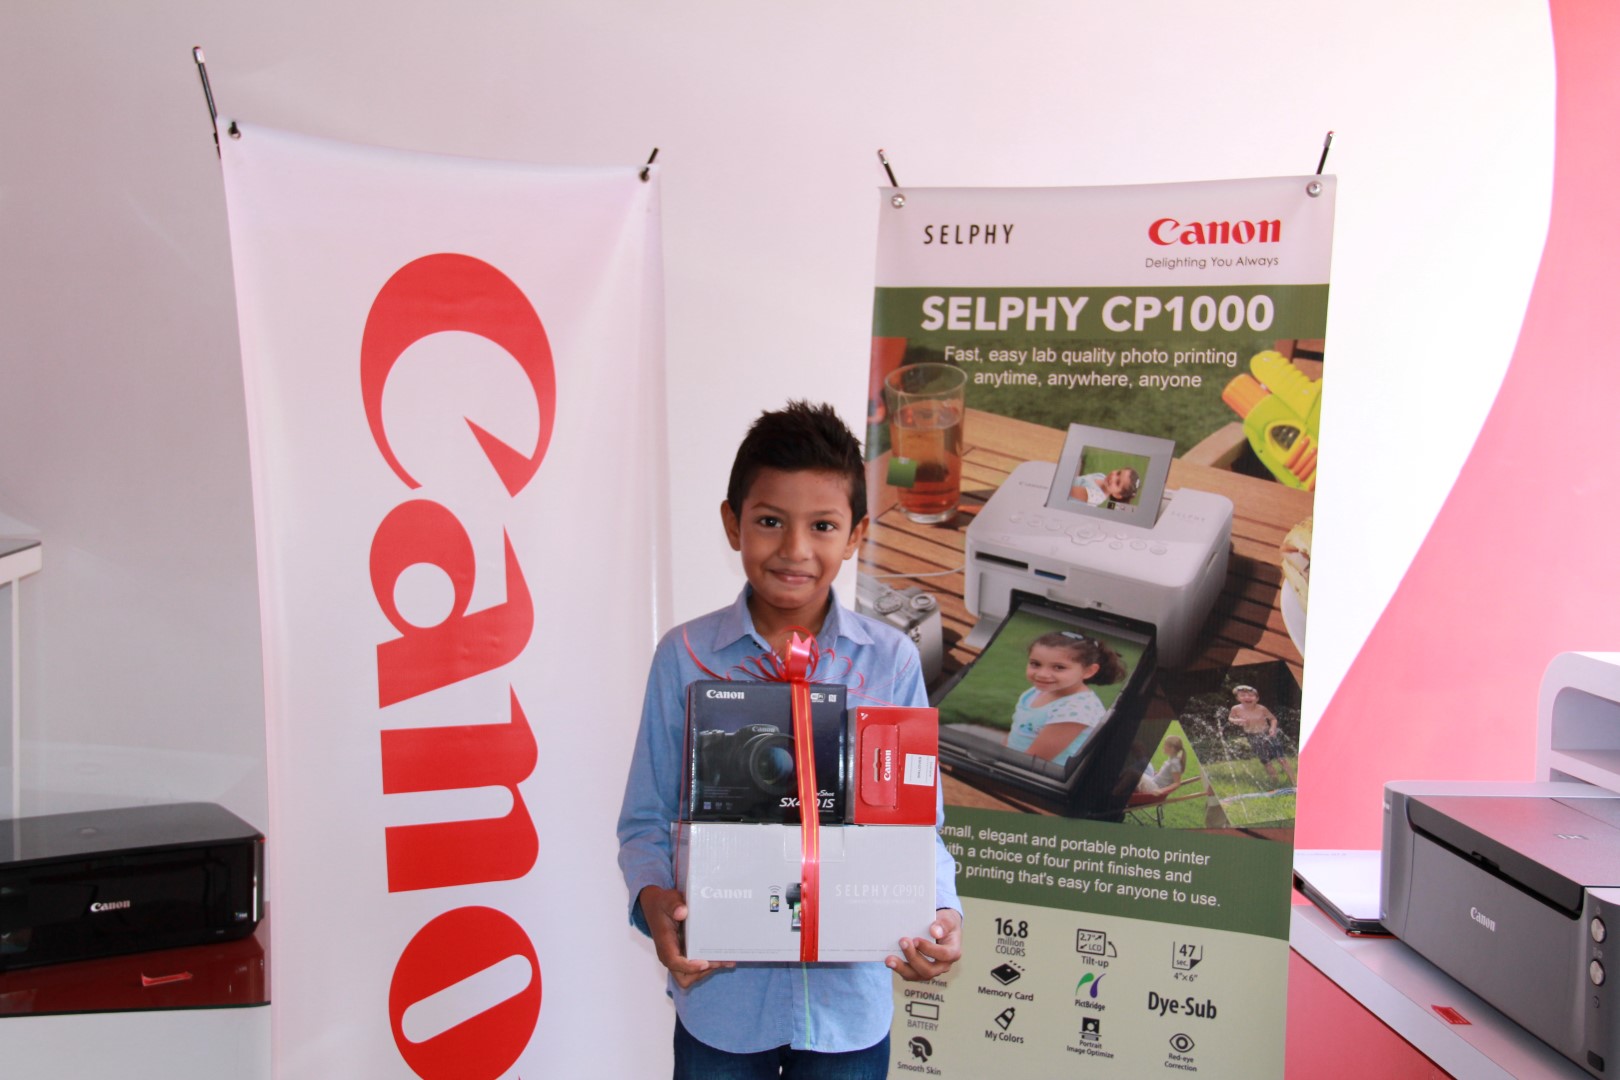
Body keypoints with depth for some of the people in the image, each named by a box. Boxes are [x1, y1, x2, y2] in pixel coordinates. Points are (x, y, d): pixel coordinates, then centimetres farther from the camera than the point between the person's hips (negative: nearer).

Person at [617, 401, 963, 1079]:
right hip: (720, 997, 0)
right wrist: (656, 899, -20)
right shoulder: (685, 656, -6)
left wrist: (940, 911, -16)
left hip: (848, 998, 1)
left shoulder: (891, 661, -4)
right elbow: (646, 820, -1)